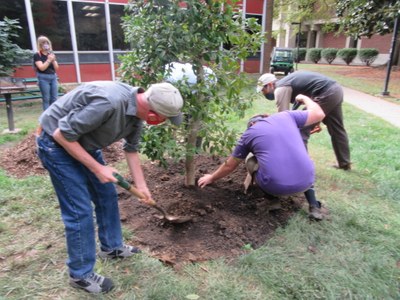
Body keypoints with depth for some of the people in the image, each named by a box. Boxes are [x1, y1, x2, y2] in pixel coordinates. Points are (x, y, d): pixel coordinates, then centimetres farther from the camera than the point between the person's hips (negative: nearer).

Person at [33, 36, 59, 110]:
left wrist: (53, 60, -8)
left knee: (54, 98, 4)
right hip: (43, 78, -5)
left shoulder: (51, 54, 12)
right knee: (46, 99, -4)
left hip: (53, 77, 5)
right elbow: (42, 68, -13)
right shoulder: (37, 55, -3)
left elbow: (56, 68, 8)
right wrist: (49, 60, -16)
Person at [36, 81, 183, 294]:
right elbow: (62, 134, -28)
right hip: (56, 143, -8)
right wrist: (97, 168, -21)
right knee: (80, 210, -6)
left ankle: (111, 247, 34)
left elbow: (131, 149, 8)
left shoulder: (137, 111, -7)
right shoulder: (109, 102, -36)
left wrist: (141, 186, 12)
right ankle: (80, 274, 14)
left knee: (107, 196, 13)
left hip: (84, 142, 9)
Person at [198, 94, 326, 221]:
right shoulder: (287, 116, 16)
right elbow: (319, 114, 24)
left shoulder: (248, 134, 14)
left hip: (275, 186, -1)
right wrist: (304, 98, 43)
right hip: (306, 181, 2)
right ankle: (314, 207, 20)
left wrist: (211, 178, 41)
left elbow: (229, 166, 23)